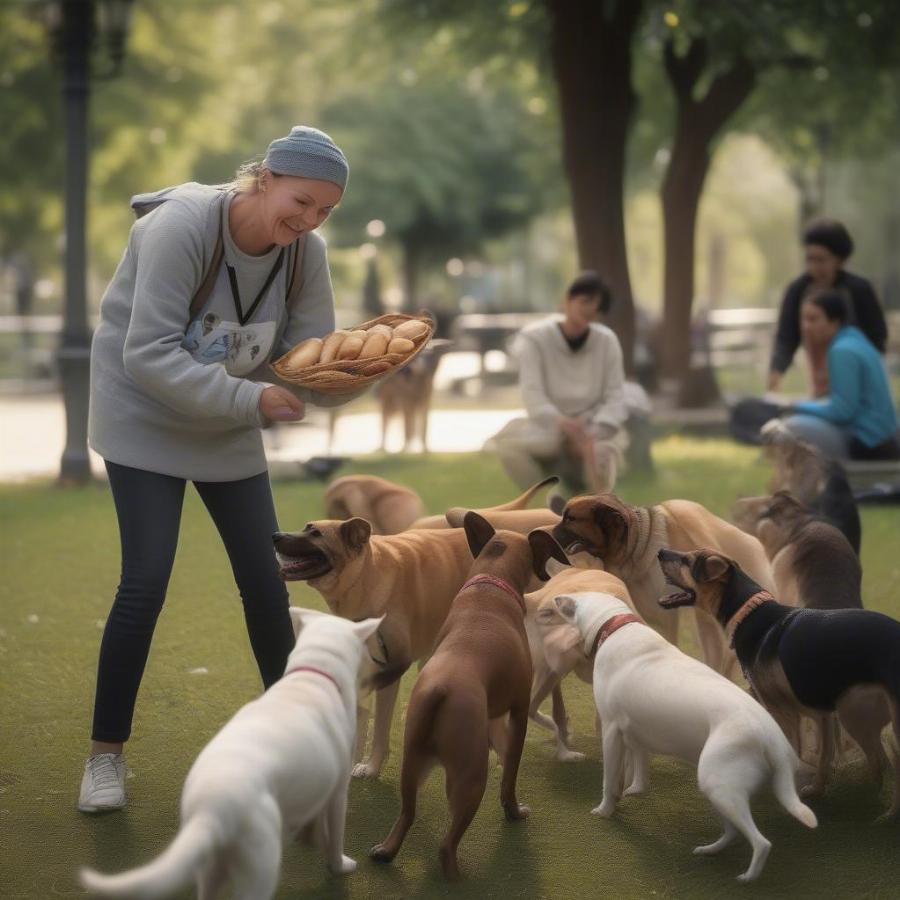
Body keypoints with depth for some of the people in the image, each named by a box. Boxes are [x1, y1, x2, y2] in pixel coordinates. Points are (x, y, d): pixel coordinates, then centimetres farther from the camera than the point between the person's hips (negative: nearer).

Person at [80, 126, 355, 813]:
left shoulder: (306, 253, -12)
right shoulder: (180, 227, -28)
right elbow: (148, 355, -32)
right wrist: (252, 399, -36)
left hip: (230, 431, 5)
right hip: (145, 421, -5)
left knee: (265, 580, 4)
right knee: (145, 583, -11)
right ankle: (107, 753, 3)